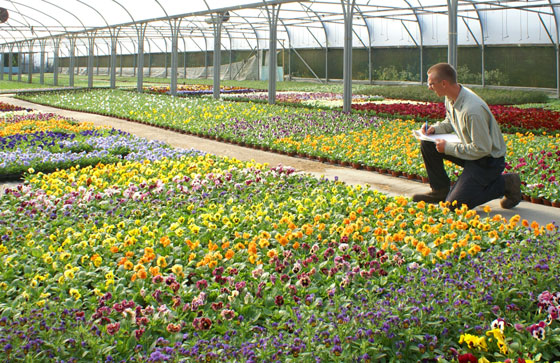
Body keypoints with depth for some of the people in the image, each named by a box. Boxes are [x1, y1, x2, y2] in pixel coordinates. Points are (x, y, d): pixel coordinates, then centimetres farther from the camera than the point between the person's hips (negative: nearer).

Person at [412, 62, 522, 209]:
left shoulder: (472, 110, -32)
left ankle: (505, 184, 1)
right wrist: (435, 128, -3)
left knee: (454, 204, -12)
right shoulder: (451, 98, -2)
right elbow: (450, 122, 19)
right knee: (427, 145, -1)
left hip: (488, 160, -9)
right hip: (472, 149, 9)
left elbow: (482, 149, -28)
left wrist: (448, 147, -21)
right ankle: (440, 191, 12)